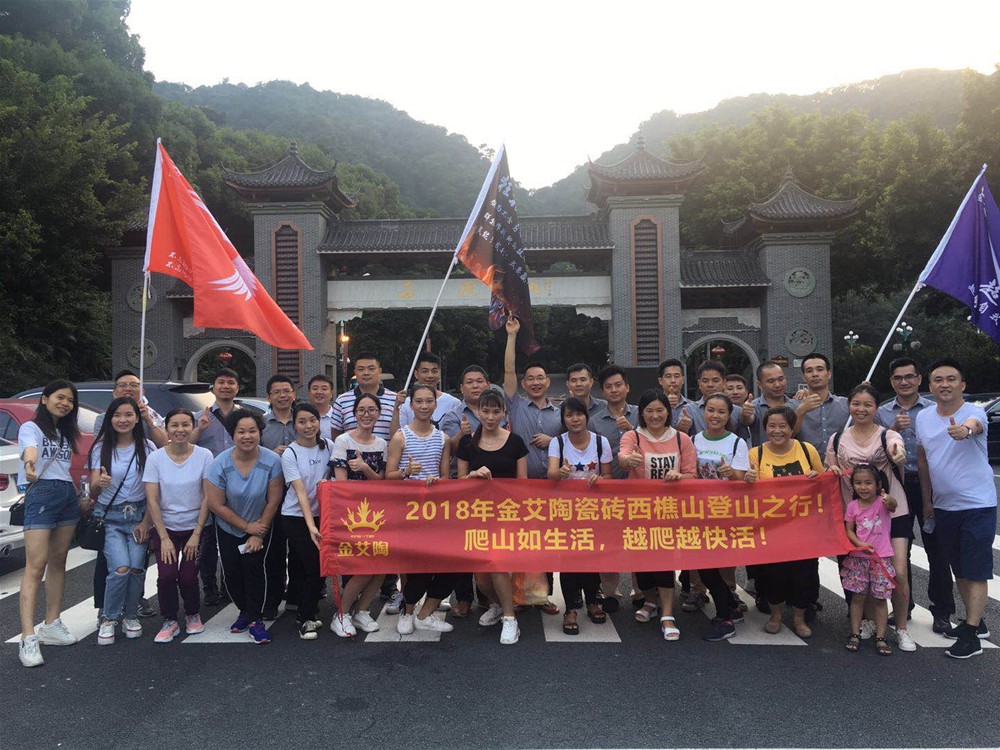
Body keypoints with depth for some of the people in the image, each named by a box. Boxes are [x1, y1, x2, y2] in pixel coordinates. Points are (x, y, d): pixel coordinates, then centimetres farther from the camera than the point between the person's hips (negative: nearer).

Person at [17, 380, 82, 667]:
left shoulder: (65, 433, 20)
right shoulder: (31, 427, -3)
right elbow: (30, 449, -27)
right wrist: (30, 463, -49)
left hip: (67, 495, 7)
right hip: (40, 495, -7)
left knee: (58, 563, 10)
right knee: (36, 567, -12)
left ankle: (52, 624, 17)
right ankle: (28, 638, -14)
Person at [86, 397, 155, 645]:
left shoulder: (147, 447, -2)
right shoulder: (101, 447, -1)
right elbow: (93, 489, -6)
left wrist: (146, 521, -6)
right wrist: (98, 484, -30)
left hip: (138, 515, 1)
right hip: (109, 516, -1)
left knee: (136, 567, -11)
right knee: (120, 567, -17)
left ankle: (131, 616, 14)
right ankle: (109, 619, 6)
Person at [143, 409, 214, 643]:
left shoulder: (204, 456, -9)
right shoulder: (155, 458, -7)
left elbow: (208, 498, -7)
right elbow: (152, 500, -7)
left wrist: (197, 535, -10)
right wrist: (164, 538, -11)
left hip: (195, 527, -1)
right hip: (166, 528, 1)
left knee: (188, 577, -8)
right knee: (166, 575, -14)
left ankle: (193, 615, 23)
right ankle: (170, 621, 12)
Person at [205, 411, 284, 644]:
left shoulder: (272, 461, -20)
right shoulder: (220, 464, -19)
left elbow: (273, 501, -13)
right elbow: (216, 505, -14)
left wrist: (258, 534, -10)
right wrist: (247, 526, -13)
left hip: (260, 527, -1)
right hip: (228, 529, 1)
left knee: (254, 568, -11)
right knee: (231, 573, 4)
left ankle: (254, 619, 3)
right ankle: (245, 611, 28)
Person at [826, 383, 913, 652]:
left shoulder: (888, 436, -5)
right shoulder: (837, 439, 3)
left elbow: (899, 455, -28)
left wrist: (898, 456, -52)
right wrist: (832, 471, -12)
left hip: (892, 512, -2)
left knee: (898, 571, -5)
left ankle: (901, 629, 15)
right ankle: (868, 620, 31)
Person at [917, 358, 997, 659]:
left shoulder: (973, 411, -15)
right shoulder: (923, 417, 2)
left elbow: (974, 425, -42)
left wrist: (966, 429, -66)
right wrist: (927, 501, 15)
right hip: (943, 506, 6)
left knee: (975, 570, -1)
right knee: (958, 568, 17)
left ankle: (971, 634, 7)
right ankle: (975, 621, 33)